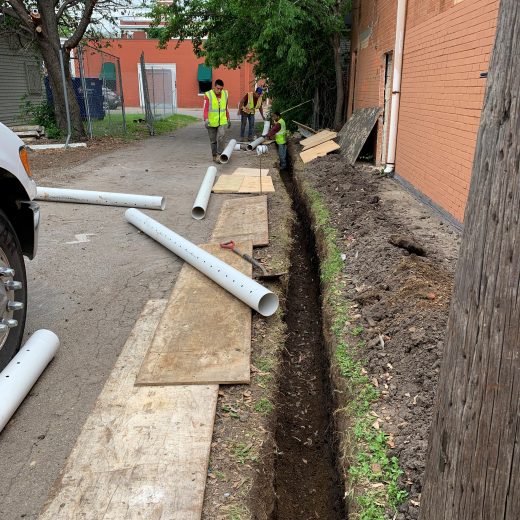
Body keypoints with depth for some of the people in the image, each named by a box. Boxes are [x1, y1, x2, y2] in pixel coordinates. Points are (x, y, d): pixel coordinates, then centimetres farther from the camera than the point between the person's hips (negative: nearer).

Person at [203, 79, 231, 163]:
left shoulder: (225, 94, 4)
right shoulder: (208, 95, -10)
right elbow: (205, 108, -16)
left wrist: (228, 119, 18)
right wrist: (206, 119, -30)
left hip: (222, 122, 2)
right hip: (211, 122, -2)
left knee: (221, 137, -18)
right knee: (213, 140, 7)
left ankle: (219, 155, -12)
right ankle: (214, 155, 22)